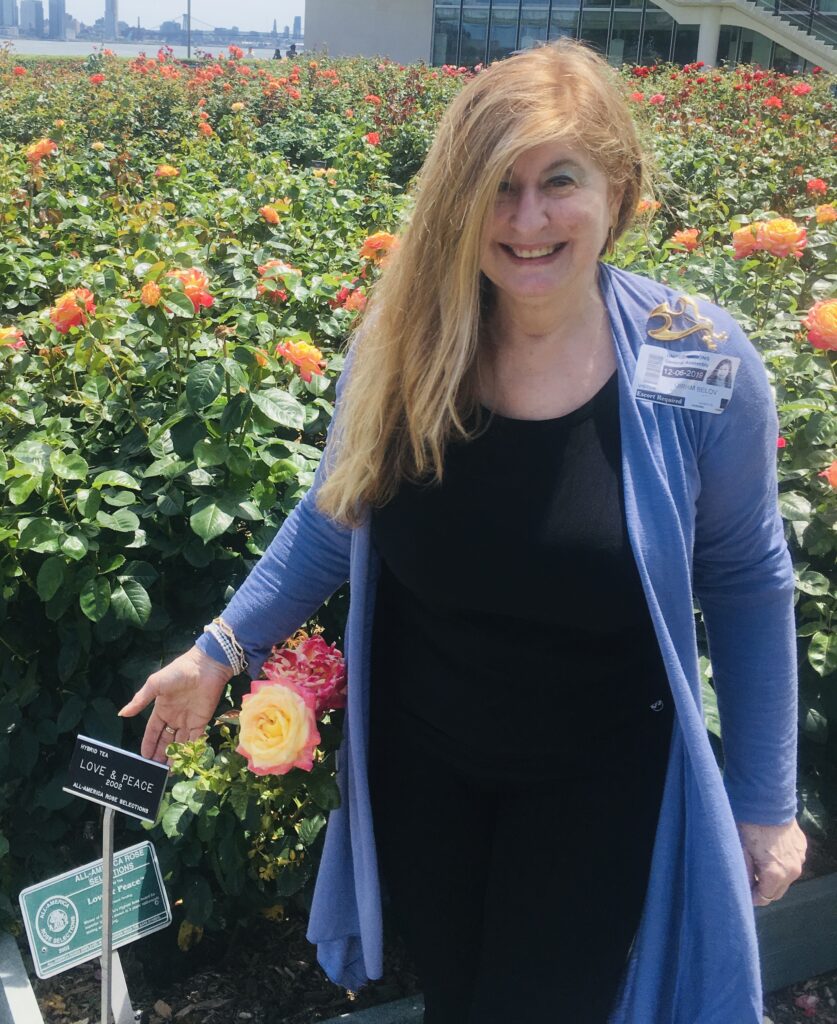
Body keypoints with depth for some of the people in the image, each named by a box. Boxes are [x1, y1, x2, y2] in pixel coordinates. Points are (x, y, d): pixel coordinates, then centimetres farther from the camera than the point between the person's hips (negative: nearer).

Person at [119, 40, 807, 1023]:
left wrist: (765, 798, -1)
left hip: (596, 780, -2)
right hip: (418, 758, 3)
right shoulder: (399, 345, -13)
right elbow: (335, 515, 4)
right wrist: (220, 648, 2)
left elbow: (745, 579, -7)